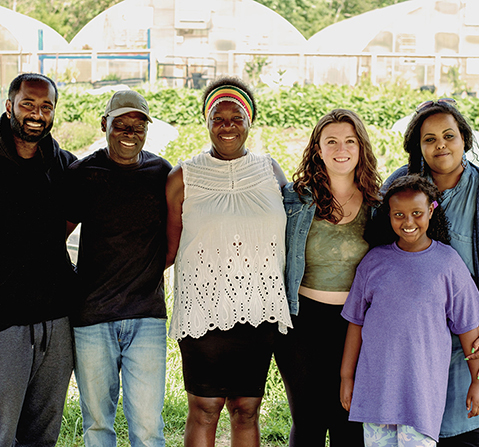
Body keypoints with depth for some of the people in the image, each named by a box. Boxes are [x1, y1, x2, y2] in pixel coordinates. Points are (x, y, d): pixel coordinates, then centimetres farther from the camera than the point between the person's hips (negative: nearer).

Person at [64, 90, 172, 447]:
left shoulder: (161, 173, 6)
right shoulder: (83, 173, 1)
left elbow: (174, 239, 17)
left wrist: (150, 273, 7)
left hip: (148, 316, 1)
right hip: (92, 318, -1)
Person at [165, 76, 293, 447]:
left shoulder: (271, 172, 11)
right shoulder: (184, 177, 2)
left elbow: (287, 236, 17)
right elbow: (170, 247, 6)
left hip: (259, 312, 3)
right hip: (204, 310, -2)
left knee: (247, 410, 8)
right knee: (204, 409, 0)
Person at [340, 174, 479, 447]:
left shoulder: (448, 263, -2)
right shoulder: (374, 261, 4)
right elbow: (357, 322, 9)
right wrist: (347, 376, 10)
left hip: (424, 384, -2)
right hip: (375, 381, 3)